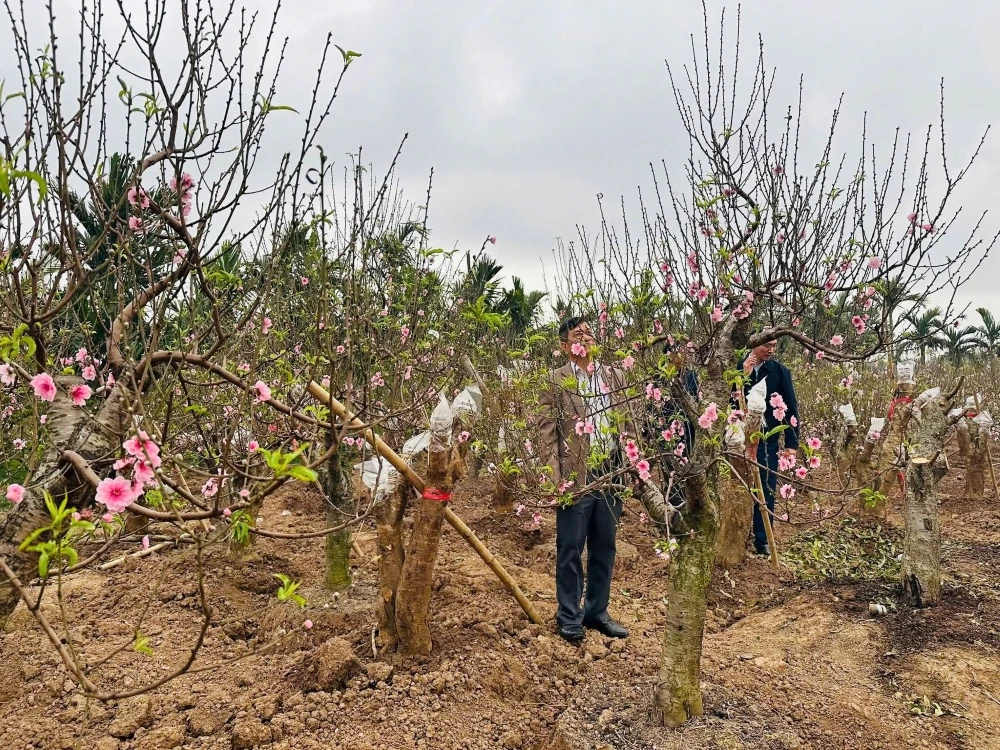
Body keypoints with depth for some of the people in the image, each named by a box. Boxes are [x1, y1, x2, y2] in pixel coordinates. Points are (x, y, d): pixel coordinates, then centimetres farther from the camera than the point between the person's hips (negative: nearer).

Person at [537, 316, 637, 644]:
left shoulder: (614, 377, 12)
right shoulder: (555, 380, -2)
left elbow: (628, 424, 14)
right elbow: (546, 432, -7)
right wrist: (555, 478, -14)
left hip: (611, 474, 4)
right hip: (576, 476, -4)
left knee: (604, 548, 13)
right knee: (571, 549, 5)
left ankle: (597, 611, 27)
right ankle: (569, 617, 19)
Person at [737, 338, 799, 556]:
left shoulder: (779, 370, 0)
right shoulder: (738, 367, 1)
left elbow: (791, 407, 0)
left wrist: (792, 442, -5)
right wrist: (744, 375, -20)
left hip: (768, 440, 0)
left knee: (766, 490, 2)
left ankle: (762, 540, 10)